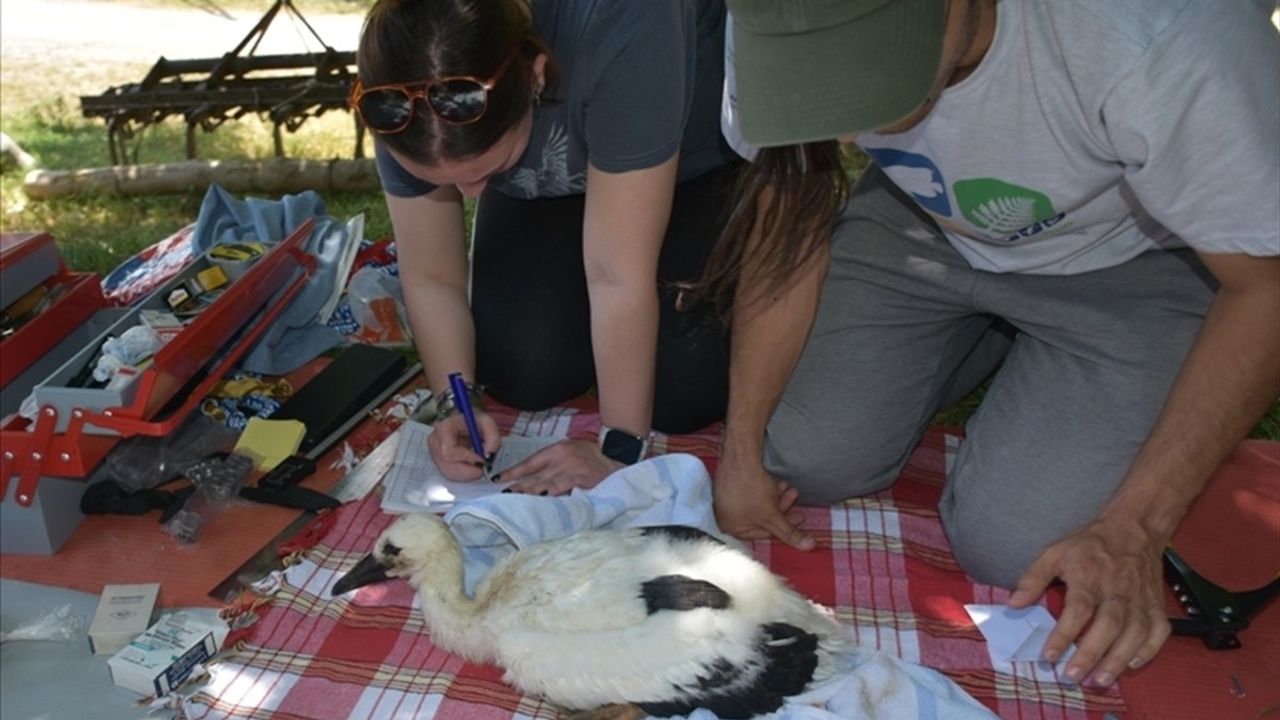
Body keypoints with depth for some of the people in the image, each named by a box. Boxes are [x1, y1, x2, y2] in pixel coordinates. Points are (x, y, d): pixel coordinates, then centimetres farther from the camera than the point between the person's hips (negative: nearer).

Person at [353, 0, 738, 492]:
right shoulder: (404, 104, -28)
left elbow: (619, 275, -39)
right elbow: (431, 277, -15)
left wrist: (620, 447, -33)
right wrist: (455, 403, -27)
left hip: (694, 161, -3)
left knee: (680, 393, -17)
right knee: (524, 376, -11)